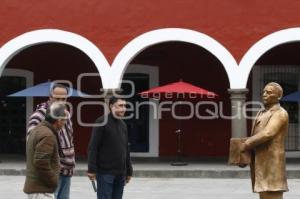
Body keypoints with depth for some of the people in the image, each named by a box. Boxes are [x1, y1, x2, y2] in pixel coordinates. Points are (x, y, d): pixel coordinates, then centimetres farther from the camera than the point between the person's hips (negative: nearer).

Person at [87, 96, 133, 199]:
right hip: (105, 172, -7)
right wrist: (91, 169, -17)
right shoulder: (102, 122, -9)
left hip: (120, 173, 7)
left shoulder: (123, 124, 14)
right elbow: (93, 147, -12)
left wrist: (129, 171, 19)